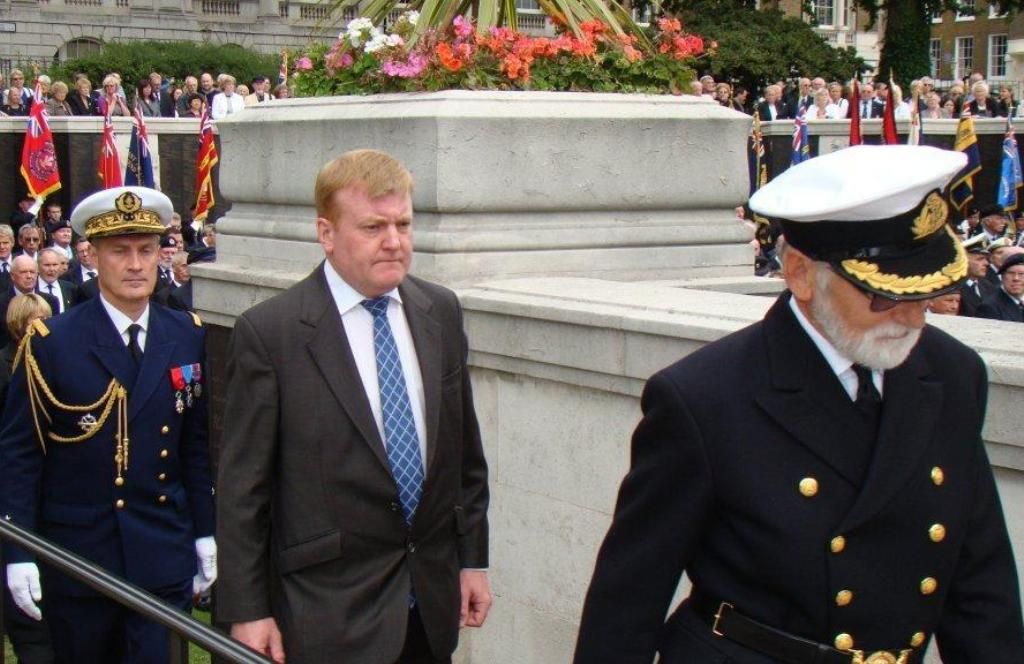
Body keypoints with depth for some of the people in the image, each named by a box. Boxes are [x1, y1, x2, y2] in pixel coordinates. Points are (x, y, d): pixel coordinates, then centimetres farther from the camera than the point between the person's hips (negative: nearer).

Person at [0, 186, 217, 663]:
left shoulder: (189, 338, 2)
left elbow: (198, 442, 8)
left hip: (163, 557, 2)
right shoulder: (52, 342, -8)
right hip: (75, 557, -2)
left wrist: (207, 533, 8)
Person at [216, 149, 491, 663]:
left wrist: (472, 558, 11)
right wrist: (245, 611, -9)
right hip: (330, 614, -4)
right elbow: (242, 489, -9)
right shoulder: (268, 332, -12)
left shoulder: (441, 312, 5)